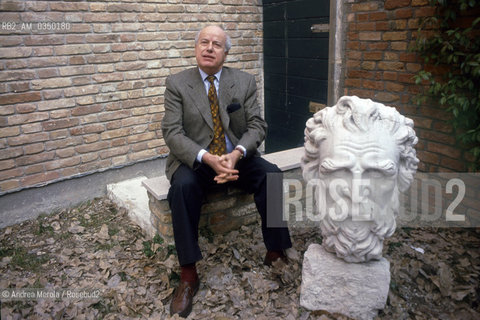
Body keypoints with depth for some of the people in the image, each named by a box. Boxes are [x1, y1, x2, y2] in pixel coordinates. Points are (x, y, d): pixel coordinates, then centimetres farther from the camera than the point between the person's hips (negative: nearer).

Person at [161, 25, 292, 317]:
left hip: (238, 157, 2)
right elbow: (172, 132, -9)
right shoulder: (177, 83, 0)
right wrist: (207, 158, -26)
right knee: (183, 185, -32)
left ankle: (275, 253, -7)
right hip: (195, 160, -1)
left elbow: (257, 126, -2)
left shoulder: (245, 82, 4)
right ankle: (189, 275, -20)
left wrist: (236, 153, -23)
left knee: (271, 175, -24)